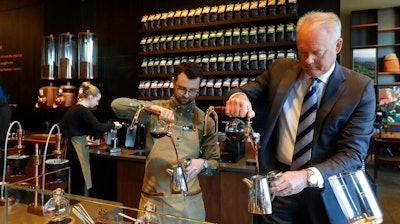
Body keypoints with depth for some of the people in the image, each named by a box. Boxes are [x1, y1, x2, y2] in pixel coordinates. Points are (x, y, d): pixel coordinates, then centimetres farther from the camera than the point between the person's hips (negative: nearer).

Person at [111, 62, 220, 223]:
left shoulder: (205, 121, 1)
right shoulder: (155, 111, -2)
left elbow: (214, 163, 7)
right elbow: (117, 105, -14)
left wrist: (202, 164, -16)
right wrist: (152, 107, -27)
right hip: (154, 200, -1)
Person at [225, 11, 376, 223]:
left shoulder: (360, 87, -11)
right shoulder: (280, 70, -2)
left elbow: (353, 153, -15)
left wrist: (308, 176, -31)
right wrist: (238, 96, -23)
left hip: (324, 190, -1)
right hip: (279, 180, 2)